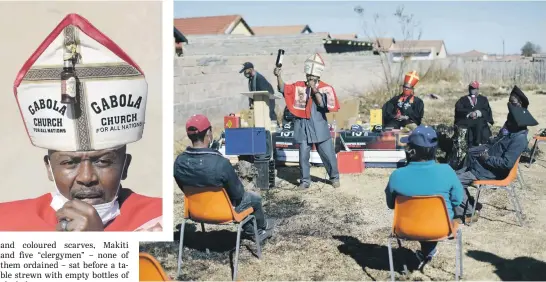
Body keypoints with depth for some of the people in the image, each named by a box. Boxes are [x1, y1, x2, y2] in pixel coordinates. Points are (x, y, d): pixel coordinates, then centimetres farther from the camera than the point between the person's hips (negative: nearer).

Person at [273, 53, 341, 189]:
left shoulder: (326, 88, -3)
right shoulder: (299, 86, 3)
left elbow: (324, 104, -15)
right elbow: (283, 89, -6)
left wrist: (315, 90, -18)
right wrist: (279, 76, -22)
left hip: (320, 128, -1)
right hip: (303, 128, 2)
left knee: (328, 155, 6)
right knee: (303, 156, 7)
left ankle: (334, 177, 24)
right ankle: (305, 181, 20)